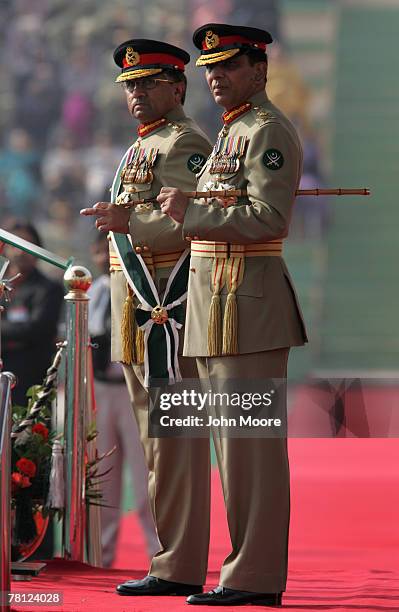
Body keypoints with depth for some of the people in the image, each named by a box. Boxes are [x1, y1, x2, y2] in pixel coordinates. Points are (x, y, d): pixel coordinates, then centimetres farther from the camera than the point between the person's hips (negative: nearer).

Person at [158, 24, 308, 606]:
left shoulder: (268, 131, -11)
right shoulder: (231, 133, 20)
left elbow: (268, 219, -21)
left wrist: (190, 211, -16)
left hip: (247, 297, -10)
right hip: (215, 297, 10)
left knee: (250, 441, -8)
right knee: (236, 442, 11)